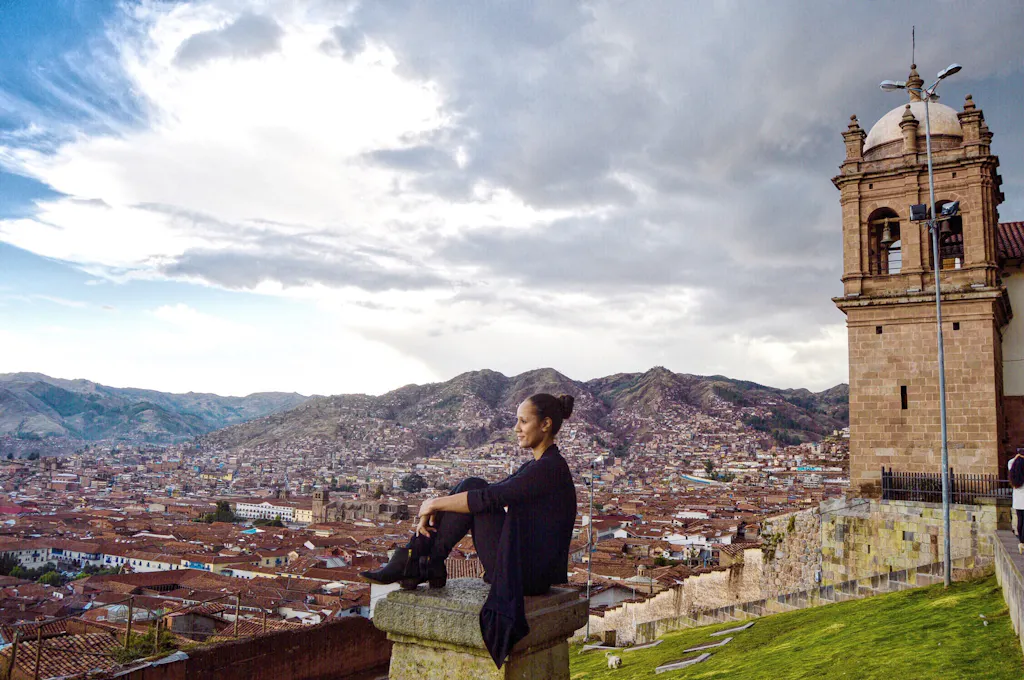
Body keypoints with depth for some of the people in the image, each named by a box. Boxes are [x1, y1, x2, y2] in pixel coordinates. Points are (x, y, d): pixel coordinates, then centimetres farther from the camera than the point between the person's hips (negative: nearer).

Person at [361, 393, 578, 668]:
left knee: (473, 490, -12)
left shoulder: (549, 469, -16)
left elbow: (489, 498, -23)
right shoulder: (537, 466, 15)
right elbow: (494, 494, 12)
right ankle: (417, 560, -3)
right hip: (524, 565, 9)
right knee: (471, 486, 1)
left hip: (528, 573, -9)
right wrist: (435, 510, 0)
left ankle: (418, 563, -2)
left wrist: (434, 504, -12)